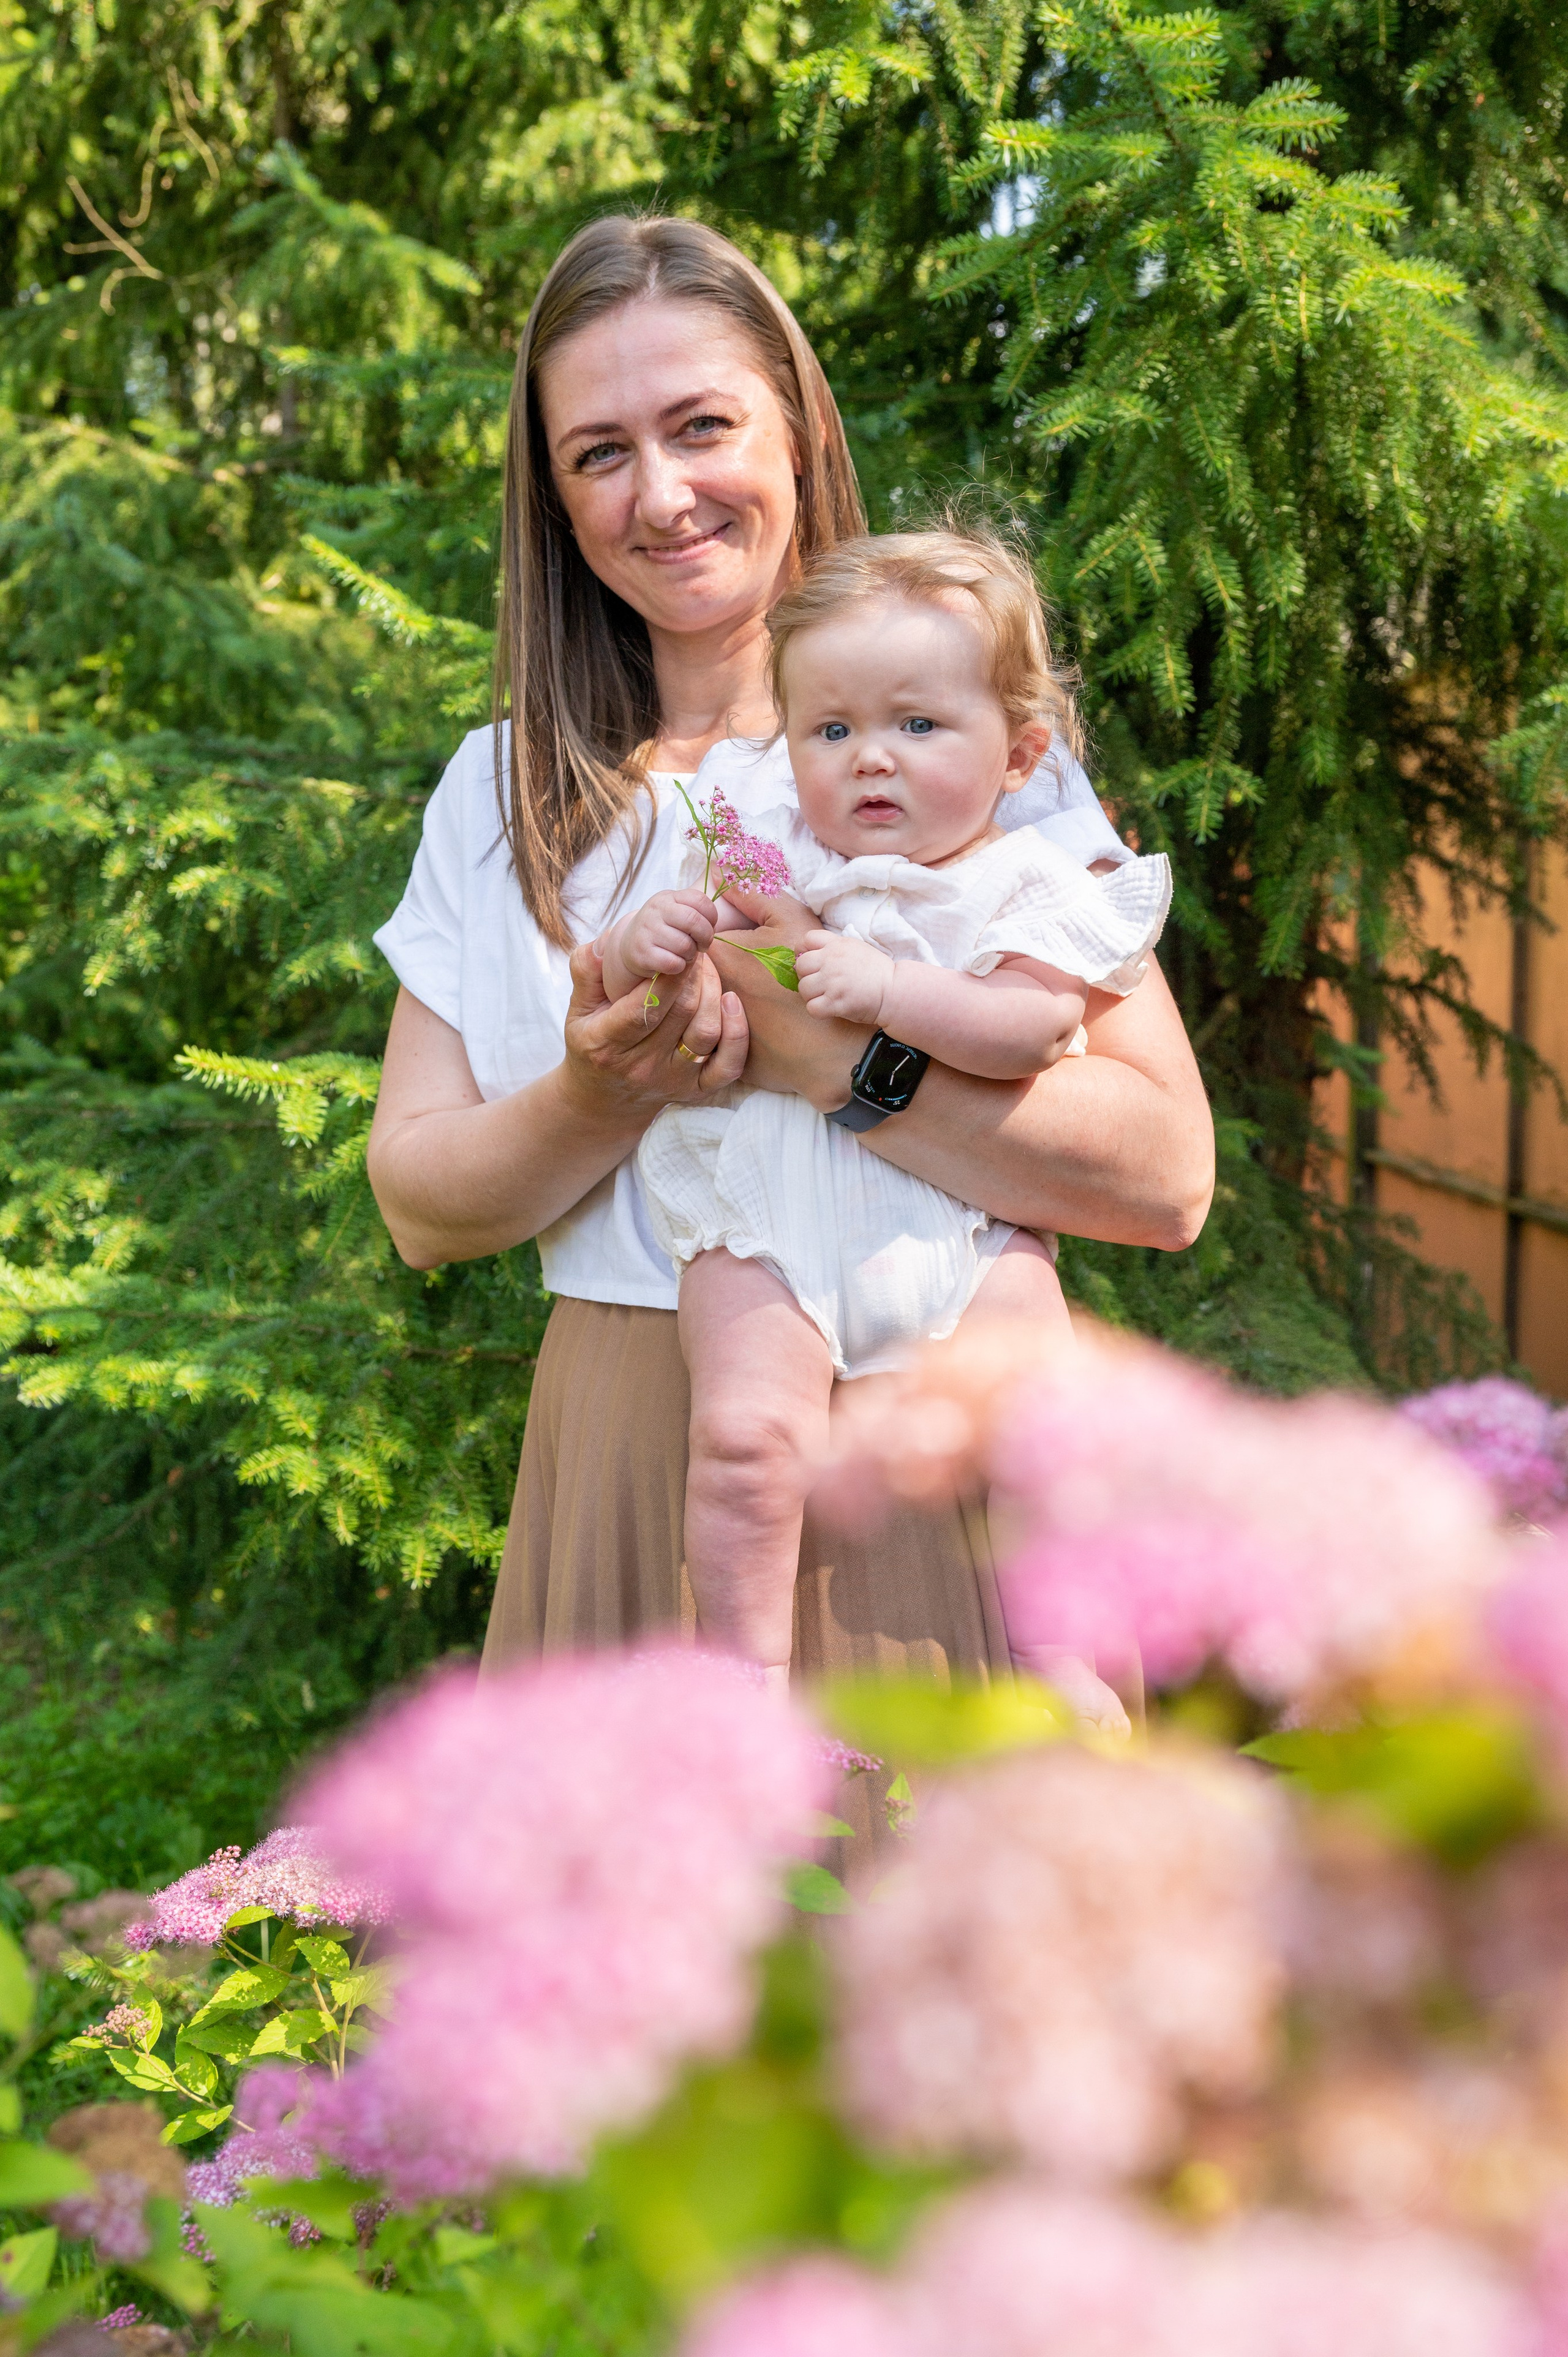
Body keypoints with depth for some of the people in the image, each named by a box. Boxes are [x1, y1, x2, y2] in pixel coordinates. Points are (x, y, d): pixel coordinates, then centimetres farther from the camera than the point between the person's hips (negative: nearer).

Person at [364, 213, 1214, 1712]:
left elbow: (1166, 1176, -12)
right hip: (626, 1475, 3)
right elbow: (419, 1207, 4)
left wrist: (810, 1050, -21)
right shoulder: (502, 798, 11)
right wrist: (603, 1095, -15)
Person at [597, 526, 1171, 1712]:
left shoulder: (1024, 888, 6)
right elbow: (617, 974, 16)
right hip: (769, 1219, 1)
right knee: (748, 1431, -21)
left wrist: (887, 989, -22)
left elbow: (1033, 1028, -12)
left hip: (959, 1222, 0)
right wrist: (641, 944, -8)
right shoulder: (766, 860, 13)